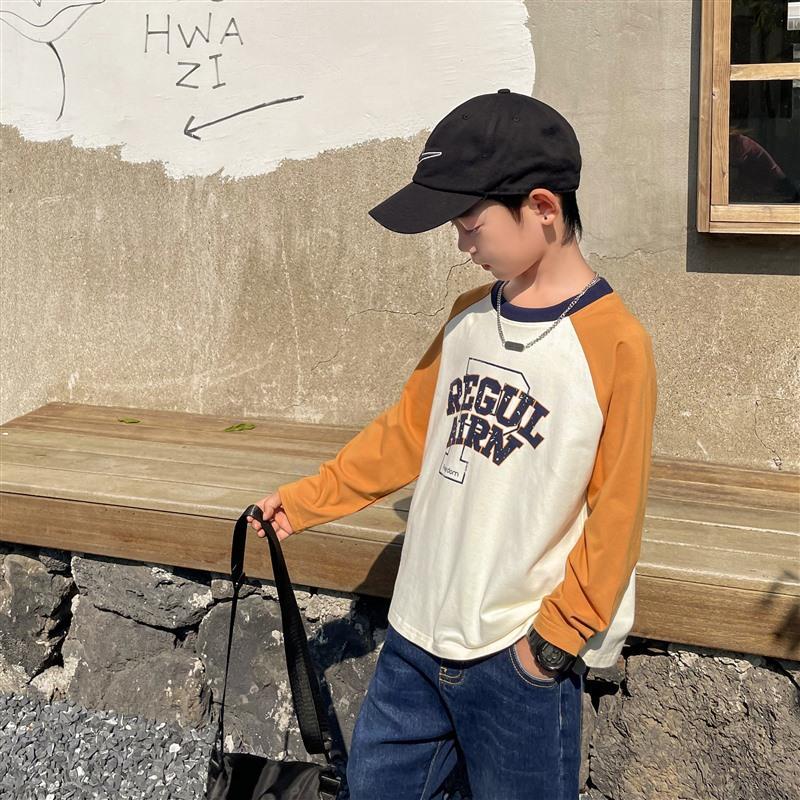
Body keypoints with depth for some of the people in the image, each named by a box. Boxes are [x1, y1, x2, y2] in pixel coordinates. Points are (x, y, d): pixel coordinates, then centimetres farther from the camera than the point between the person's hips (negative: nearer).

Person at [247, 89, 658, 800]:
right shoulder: (469, 319, 5)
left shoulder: (615, 343, -16)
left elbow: (616, 513, -14)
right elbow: (408, 430, 14)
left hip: (521, 660, -6)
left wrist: (557, 635, -11)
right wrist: (306, 501, 12)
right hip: (416, 638, 7)